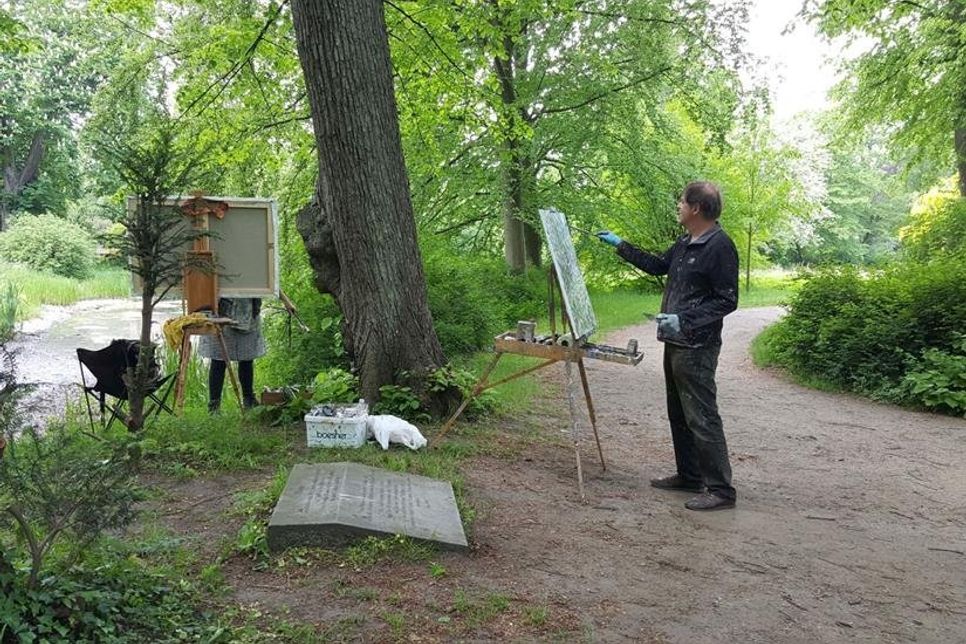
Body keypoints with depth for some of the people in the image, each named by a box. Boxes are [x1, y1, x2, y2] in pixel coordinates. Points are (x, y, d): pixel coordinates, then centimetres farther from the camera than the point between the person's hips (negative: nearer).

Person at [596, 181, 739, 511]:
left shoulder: (719, 246, -16)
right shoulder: (686, 243, 13)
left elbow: (727, 301, -18)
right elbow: (658, 265, 28)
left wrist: (684, 320, -24)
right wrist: (620, 245, 28)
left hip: (697, 348, -10)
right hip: (676, 343, 10)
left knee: (702, 418, -7)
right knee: (679, 414, 16)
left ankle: (721, 489, 0)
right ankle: (689, 476, 28)